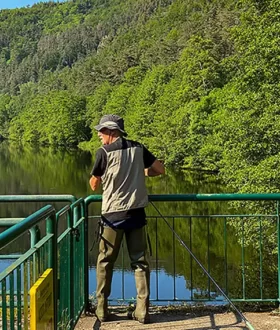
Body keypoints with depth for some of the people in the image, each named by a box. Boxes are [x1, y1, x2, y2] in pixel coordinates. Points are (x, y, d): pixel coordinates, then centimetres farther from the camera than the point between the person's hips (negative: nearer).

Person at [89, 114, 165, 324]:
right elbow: (160, 170, 10)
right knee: (140, 261, 8)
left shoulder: (104, 152, -6)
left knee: (105, 262, 10)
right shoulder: (138, 148, 5)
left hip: (113, 214, -3)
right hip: (136, 212, 3)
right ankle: (142, 311, 8)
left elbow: (94, 185, 0)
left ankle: (102, 310, 16)